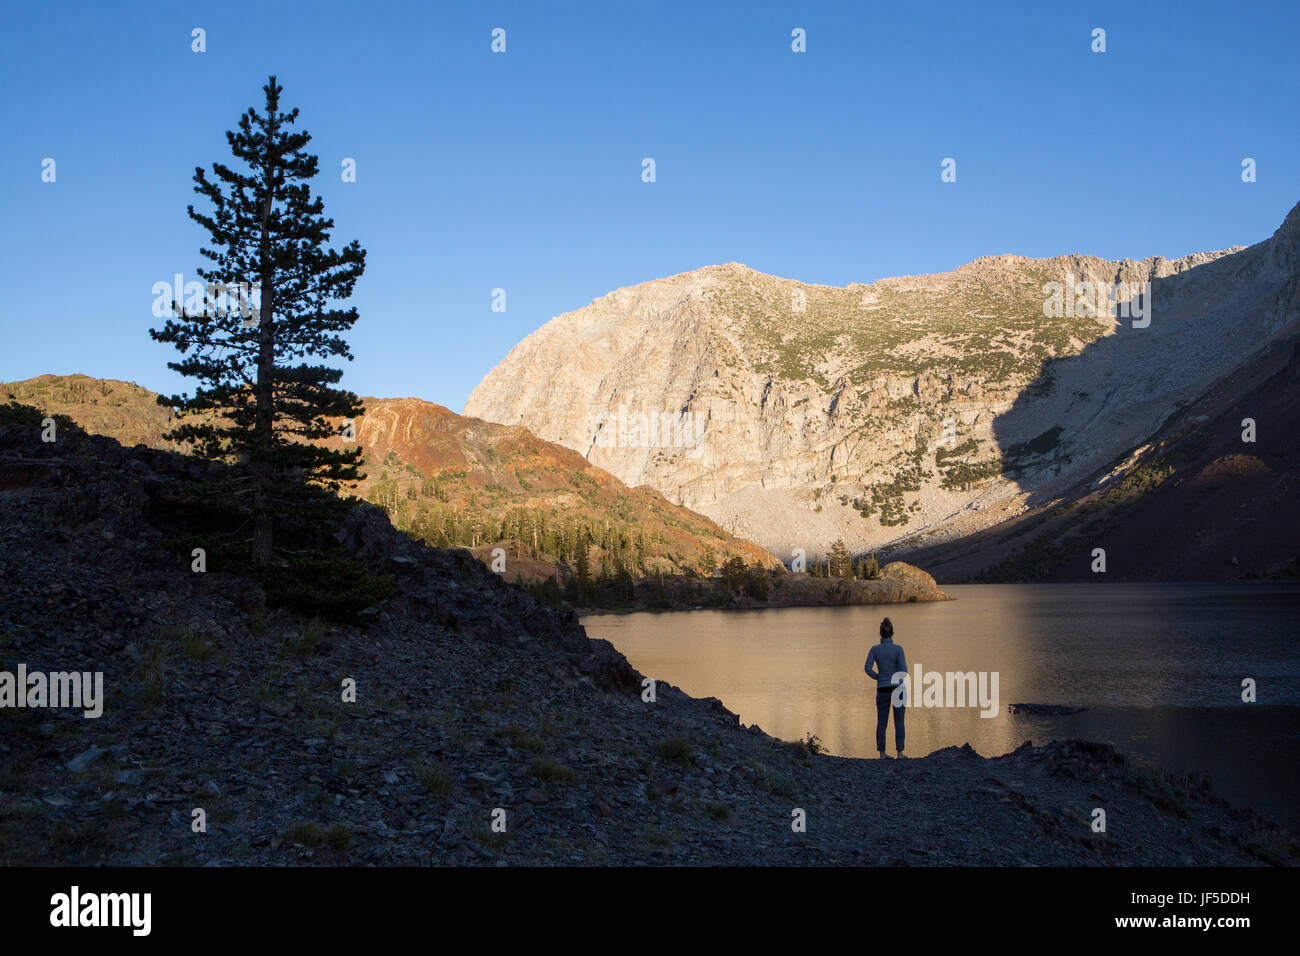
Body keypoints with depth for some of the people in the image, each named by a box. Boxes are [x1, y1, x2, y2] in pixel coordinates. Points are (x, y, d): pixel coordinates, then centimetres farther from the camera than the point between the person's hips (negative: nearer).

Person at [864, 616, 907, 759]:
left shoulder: (875, 649, -2)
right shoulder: (898, 648, -9)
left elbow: (867, 668, -12)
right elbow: (903, 670, -17)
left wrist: (880, 678, 5)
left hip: (882, 690, 2)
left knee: (881, 722, 8)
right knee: (899, 722, 5)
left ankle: (882, 753, 7)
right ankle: (900, 753, 2)